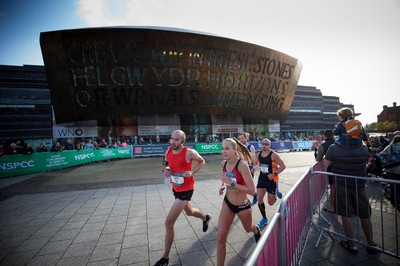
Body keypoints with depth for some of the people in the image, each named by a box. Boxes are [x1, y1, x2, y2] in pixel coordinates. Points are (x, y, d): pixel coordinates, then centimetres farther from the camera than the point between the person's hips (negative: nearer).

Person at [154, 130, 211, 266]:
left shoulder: (189, 152, -22)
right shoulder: (168, 151, -5)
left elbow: (202, 161, -5)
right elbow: (165, 164, 13)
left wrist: (192, 172, -19)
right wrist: (165, 170, -9)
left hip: (186, 190, -7)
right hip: (175, 188, 7)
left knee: (168, 223, -7)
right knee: (189, 212, 30)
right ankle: (206, 218, 63)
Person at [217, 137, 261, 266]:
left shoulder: (242, 164, -28)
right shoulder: (223, 163, -9)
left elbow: (252, 190, -28)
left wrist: (231, 183, -31)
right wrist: (223, 186, -5)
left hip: (242, 206, -3)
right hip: (227, 204, 4)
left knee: (248, 229, 28)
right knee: (221, 238, -2)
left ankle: (256, 230, 66)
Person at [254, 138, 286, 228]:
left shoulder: (273, 155, -16)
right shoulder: (259, 154, 0)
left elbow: (283, 166, -14)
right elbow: (256, 163, 19)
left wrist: (274, 174, -22)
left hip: (272, 180, -4)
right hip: (262, 179, 4)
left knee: (271, 203, 8)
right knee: (259, 199, -7)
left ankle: (276, 194, 43)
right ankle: (264, 219, 14)